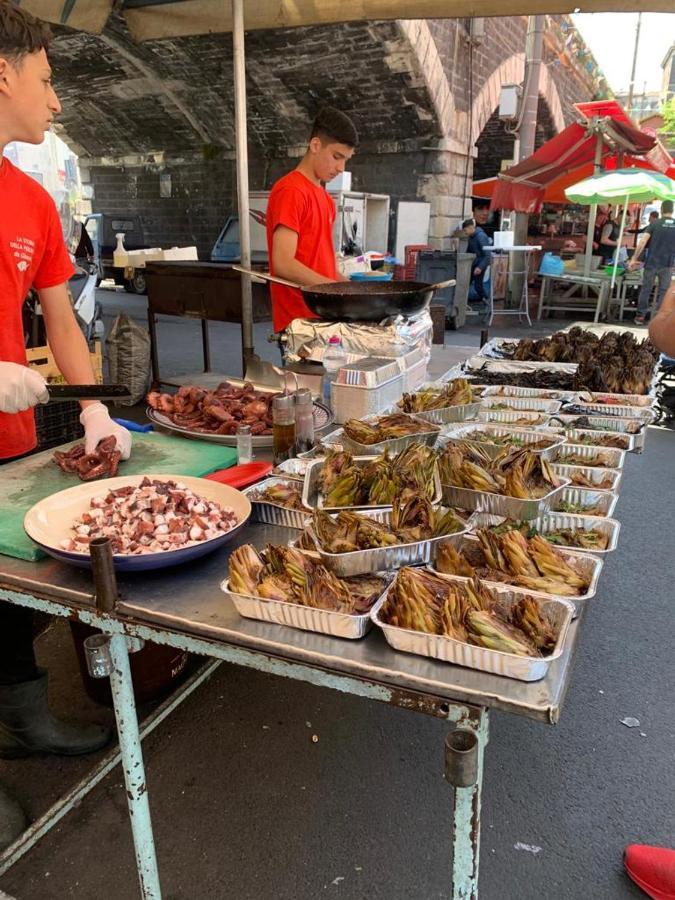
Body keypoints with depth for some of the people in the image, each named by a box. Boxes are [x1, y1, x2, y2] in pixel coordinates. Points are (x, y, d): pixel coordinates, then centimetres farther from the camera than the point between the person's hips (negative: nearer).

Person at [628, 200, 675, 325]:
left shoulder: (655, 224, -3)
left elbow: (643, 241, -13)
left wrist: (634, 259, -10)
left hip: (652, 263, -1)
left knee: (645, 289, 10)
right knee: (663, 291, 10)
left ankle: (640, 316, 12)